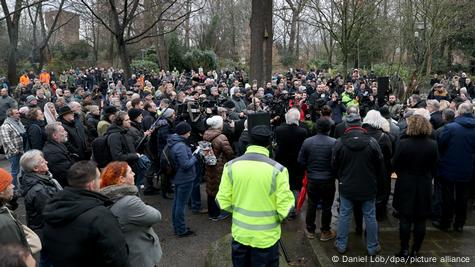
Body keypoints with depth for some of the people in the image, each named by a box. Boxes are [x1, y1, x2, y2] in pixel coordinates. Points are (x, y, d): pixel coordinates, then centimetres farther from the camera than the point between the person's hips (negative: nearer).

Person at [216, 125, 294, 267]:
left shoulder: (231, 166, -11)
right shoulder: (277, 169, -19)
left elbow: (224, 201, -7)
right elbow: (284, 208, -17)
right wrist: (277, 217, 5)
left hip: (240, 233, 3)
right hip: (266, 237, -2)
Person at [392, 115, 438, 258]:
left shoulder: (403, 143, -16)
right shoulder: (432, 145, -8)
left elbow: (395, 165, -6)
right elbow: (434, 167, 1)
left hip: (405, 185, -2)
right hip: (425, 186, 2)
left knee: (405, 219, 8)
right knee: (420, 220, 11)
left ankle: (404, 250, 14)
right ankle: (416, 251, 19)